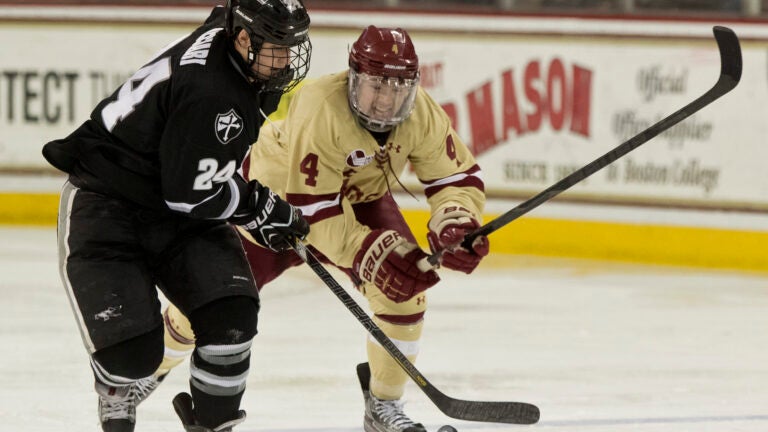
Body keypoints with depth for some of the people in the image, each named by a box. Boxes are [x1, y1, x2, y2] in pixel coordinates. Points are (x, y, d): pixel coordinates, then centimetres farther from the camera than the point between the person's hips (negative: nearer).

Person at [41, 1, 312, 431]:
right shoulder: (207, 92, -32)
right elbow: (191, 193, -27)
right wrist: (263, 209, -13)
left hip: (177, 207, 8)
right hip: (103, 206, -8)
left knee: (230, 314, -13)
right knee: (133, 348, -16)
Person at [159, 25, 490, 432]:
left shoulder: (422, 114, -23)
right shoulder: (318, 111, -39)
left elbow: (458, 176, -13)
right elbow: (313, 210, -38)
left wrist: (455, 225, -35)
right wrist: (373, 253, -45)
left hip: (359, 198, 4)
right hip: (278, 194, -4)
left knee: (405, 288, -18)